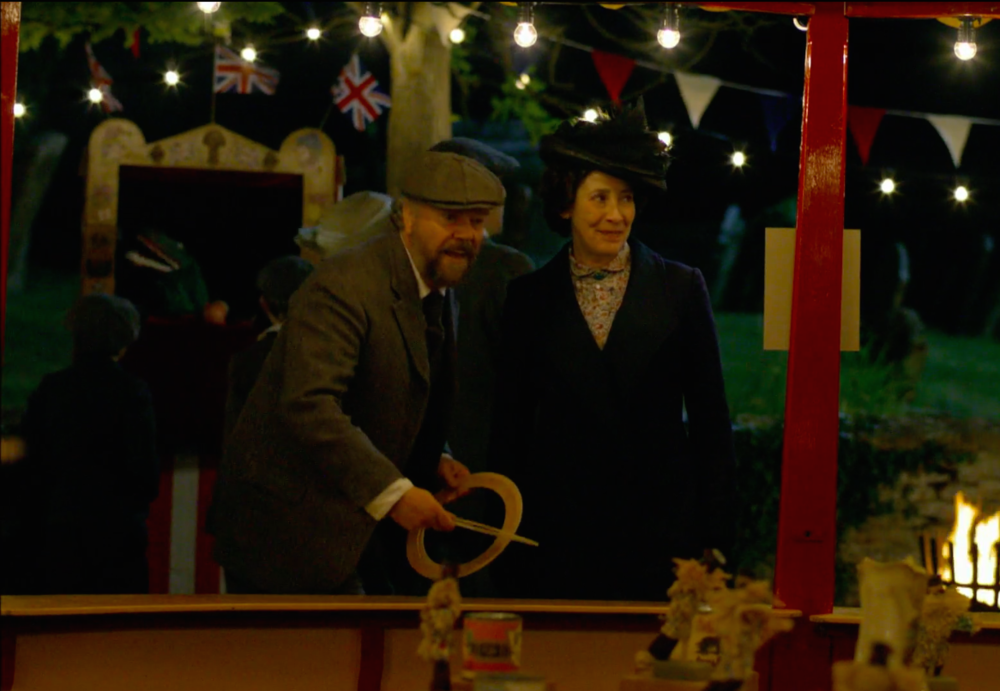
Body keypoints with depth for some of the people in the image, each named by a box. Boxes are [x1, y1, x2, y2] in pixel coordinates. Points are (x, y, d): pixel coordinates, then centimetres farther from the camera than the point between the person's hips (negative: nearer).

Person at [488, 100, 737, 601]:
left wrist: (713, 542, 0)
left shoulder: (681, 289, 4)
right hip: (559, 537, 1)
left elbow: (710, 421, 5)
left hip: (660, 534, -1)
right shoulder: (530, 297, 7)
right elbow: (510, 425, 9)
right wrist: (506, 548, 4)